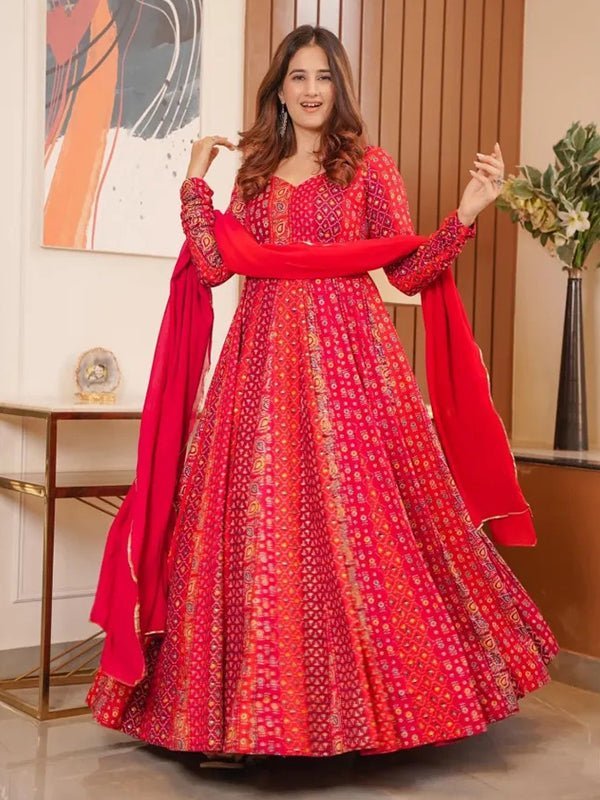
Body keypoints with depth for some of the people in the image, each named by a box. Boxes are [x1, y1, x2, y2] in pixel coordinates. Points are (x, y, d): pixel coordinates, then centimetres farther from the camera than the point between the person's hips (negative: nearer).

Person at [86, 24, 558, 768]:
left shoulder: (369, 165, 6)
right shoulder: (255, 170, 17)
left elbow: (409, 270, 0)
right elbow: (214, 266, 7)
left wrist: (468, 211, -11)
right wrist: (194, 182, 10)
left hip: (347, 354, -3)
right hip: (265, 357, 3)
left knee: (355, 518, -5)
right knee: (259, 521, 0)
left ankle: (373, 692, 11)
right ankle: (253, 702, 11)